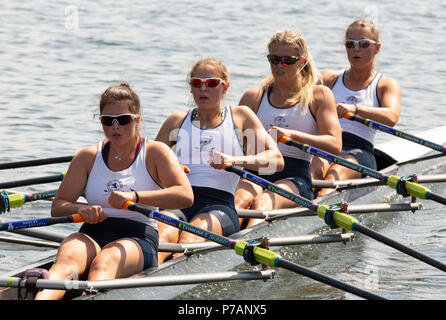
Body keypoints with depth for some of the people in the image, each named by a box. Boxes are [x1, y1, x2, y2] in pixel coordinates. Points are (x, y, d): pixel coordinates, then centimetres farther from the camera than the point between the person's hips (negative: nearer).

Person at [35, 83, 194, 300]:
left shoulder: (155, 153, 7)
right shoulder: (88, 157, 16)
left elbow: (186, 196, -9)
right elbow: (57, 207, 14)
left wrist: (135, 196, -21)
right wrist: (80, 209, -11)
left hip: (138, 238, -2)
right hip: (91, 235, 2)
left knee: (104, 263, -38)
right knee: (66, 259, -34)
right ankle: (42, 298, -64)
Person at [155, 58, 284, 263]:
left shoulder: (240, 116, 16)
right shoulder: (177, 121, 23)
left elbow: (276, 160, 5)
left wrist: (233, 160, -13)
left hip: (220, 205, -1)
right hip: (177, 203, 1)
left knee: (189, 238, -37)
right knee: (163, 235, -36)